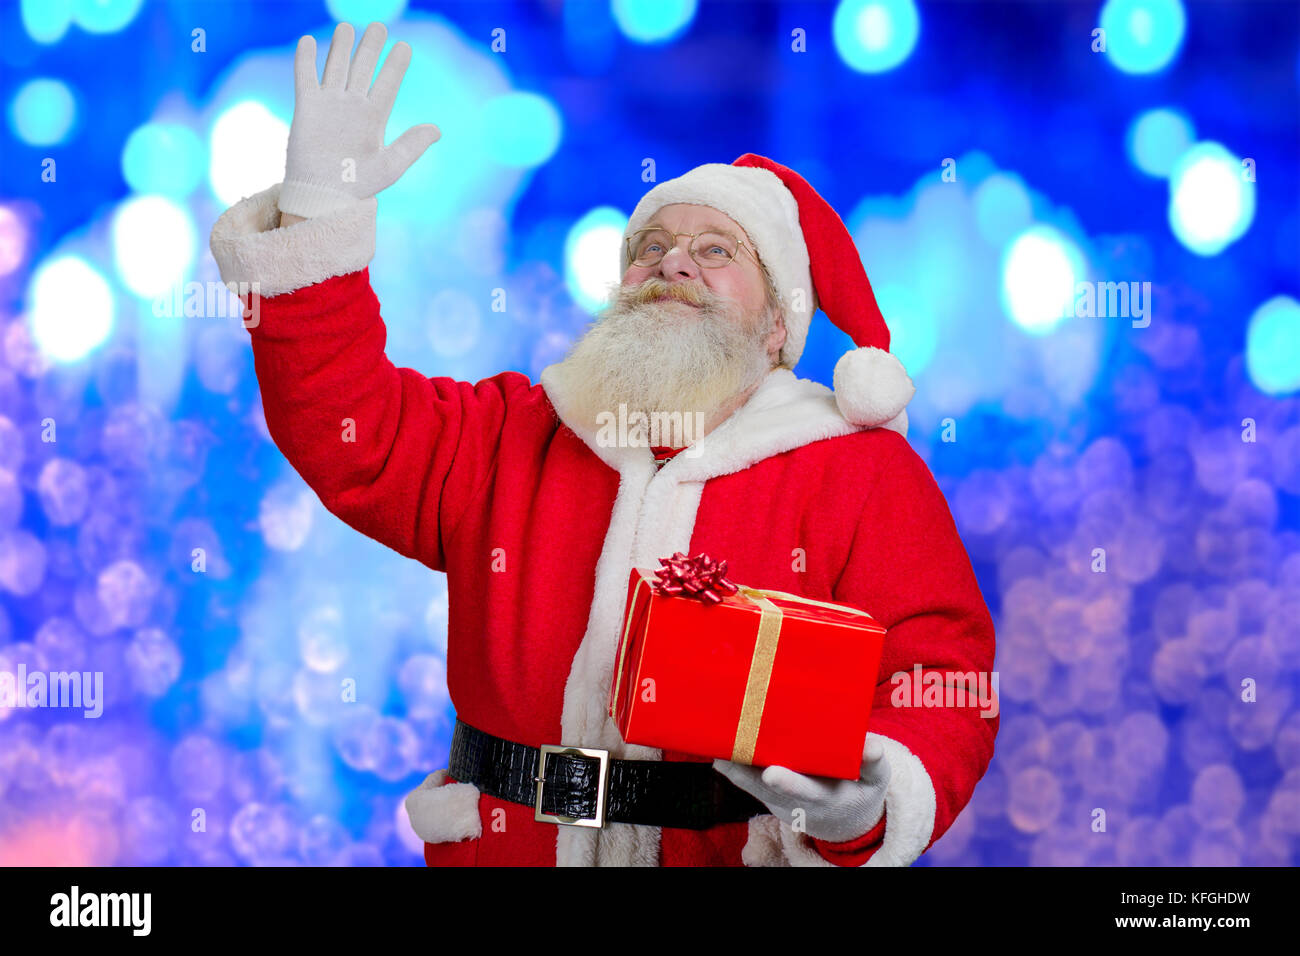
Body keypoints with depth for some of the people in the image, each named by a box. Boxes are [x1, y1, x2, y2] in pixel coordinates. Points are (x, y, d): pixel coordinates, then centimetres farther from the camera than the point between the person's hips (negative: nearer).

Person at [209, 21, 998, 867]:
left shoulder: (865, 473, 5)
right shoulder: (506, 435, 16)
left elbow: (939, 676, -2)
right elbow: (345, 427, 9)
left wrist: (866, 809, -21)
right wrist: (320, 209, 3)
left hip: (736, 847, -2)